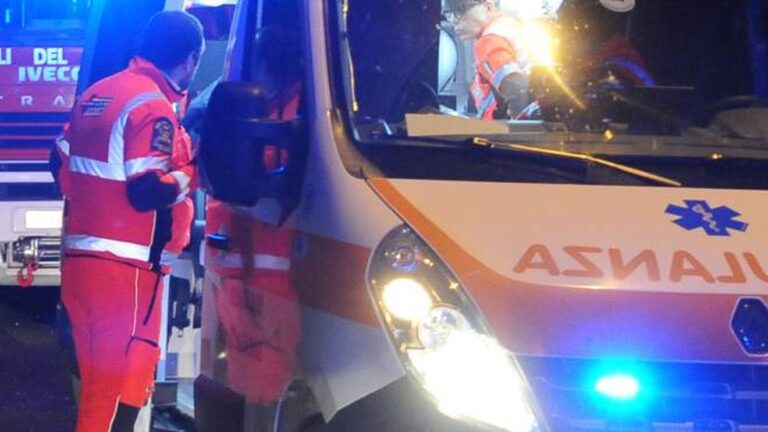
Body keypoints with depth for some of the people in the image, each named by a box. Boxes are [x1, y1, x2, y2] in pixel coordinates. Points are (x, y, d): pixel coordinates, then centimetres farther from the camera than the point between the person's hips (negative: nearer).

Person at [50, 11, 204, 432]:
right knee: (120, 390, -7)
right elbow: (148, 191, -19)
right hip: (124, 269, -9)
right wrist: (193, 172, -5)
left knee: (97, 387, 17)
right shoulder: (153, 106, -13)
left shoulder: (96, 94, 14)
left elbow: (60, 164, 21)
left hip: (80, 258, 9)